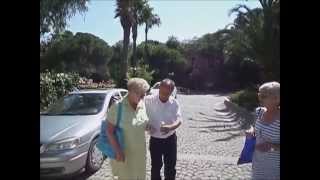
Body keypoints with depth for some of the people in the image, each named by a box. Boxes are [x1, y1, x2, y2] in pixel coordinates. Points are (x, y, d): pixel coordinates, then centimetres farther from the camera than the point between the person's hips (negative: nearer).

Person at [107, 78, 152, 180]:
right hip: (124, 153, -5)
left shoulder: (142, 105, -2)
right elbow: (109, 131, -17)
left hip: (140, 152, 6)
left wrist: (149, 127, -6)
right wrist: (117, 150, -21)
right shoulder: (117, 107, -20)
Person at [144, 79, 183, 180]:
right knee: (156, 166, 13)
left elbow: (179, 120, -12)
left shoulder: (174, 103, -8)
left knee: (170, 166, 17)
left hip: (170, 139, 2)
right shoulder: (149, 100, -15)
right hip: (155, 140, -2)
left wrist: (170, 127, -34)